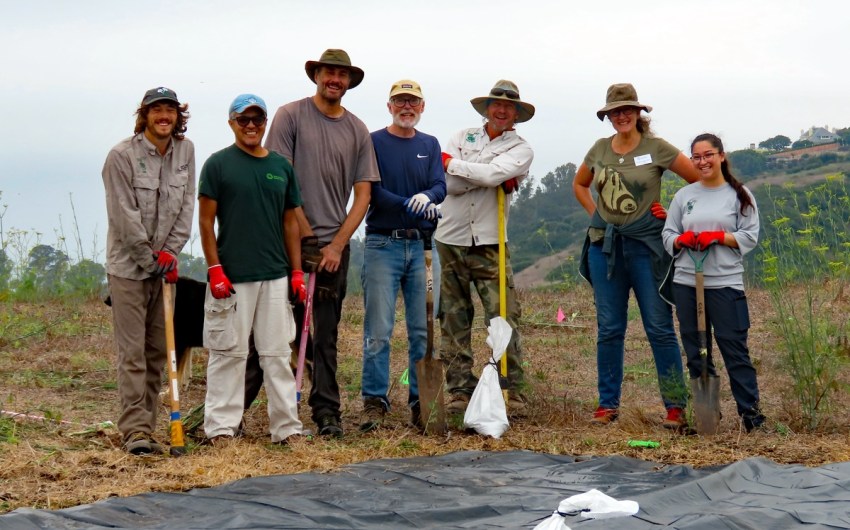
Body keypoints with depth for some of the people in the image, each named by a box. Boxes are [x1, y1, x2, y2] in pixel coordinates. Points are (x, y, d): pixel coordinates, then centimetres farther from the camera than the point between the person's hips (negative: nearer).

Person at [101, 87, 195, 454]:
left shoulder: (185, 151, 5)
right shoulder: (122, 155, -11)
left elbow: (186, 204, 5)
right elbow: (124, 216, -13)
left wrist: (171, 251, -5)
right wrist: (152, 260, -10)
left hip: (165, 265, 5)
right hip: (128, 265, -5)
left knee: (158, 350, 8)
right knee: (132, 351, -6)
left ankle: (145, 425, 16)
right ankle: (135, 430, -5)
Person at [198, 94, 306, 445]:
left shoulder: (281, 166, 12)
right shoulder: (218, 164, -1)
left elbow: (290, 222, 14)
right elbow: (206, 220, -3)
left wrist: (297, 272, 8)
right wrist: (215, 269, -11)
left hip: (275, 275, 4)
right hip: (231, 277, -4)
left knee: (277, 353, 7)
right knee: (228, 353, 0)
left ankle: (286, 427, 12)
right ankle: (221, 427, 8)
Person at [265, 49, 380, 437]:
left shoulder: (357, 130, 10)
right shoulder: (291, 116, 1)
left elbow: (363, 194, 8)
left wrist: (337, 244, -2)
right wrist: (307, 234, -7)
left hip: (335, 245, 3)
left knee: (326, 335, 5)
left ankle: (327, 411, 7)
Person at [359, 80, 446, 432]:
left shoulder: (430, 145, 14)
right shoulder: (374, 143, 2)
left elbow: (440, 186, 0)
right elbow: (371, 192, -9)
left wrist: (427, 196, -23)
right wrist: (412, 206, -21)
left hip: (421, 245, 4)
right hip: (383, 244, -4)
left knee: (423, 328, 5)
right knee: (378, 329, -6)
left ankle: (421, 400, 12)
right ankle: (375, 402, -1)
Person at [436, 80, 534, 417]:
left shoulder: (521, 150, 4)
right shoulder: (462, 137, 10)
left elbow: (492, 174, -17)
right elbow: (449, 184, -6)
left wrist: (451, 163, -6)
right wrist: (496, 180, -10)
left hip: (489, 244, -2)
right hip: (451, 240, 2)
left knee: (505, 318, -7)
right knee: (454, 321, 4)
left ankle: (513, 392, -1)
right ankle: (460, 390, 11)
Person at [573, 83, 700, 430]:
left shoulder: (657, 148, -4)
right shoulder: (600, 149, 9)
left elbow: (700, 180, -1)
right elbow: (579, 184, 25)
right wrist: (596, 214, 12)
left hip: (645, 244, -4)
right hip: (604, 245, 4)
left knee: (660, 327, -3)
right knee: (609, 329, 7)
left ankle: (675, 406, 1)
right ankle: (608, 404, 14)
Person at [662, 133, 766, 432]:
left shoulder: (740, 195, 4)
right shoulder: (684, 196, 12)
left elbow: (750, 237, -1)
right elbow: (668, 235, 11)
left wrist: (718, 236, -15)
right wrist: (682, 239, -11)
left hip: (725, 282, -3)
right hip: (686, 283, 4)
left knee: (734, 348, -5)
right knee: (696, 351, 7)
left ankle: (750, 411, 0)